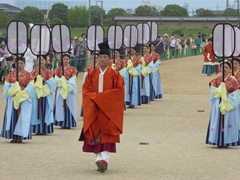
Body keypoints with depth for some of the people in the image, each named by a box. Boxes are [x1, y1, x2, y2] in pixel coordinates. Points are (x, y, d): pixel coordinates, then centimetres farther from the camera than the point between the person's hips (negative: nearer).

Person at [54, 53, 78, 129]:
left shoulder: (72, 70, 5)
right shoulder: (58, 70, 9)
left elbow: (72, 80, -3)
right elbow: (56, 80, 0)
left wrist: (66, 85, -16)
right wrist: (63, 83, -16)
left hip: (69, 90, -1)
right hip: (60, 90, 1)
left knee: (69, 105, -4)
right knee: (61, 105, -2)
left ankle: (69, 123, -2)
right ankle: (62, 123, 1)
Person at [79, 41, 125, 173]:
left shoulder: (115, 75, 2)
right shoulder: (91, 74, 9)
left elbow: (119, 91, -5)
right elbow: (86, 91, 4)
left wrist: (102, 96, -12)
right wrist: (96, 97, -13)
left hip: (109, 109, -3)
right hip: (94, 110, 3)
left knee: (106, 135, -11)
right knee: (95, 134, -1)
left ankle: (104, 159, -23)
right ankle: (100, 159, 4)